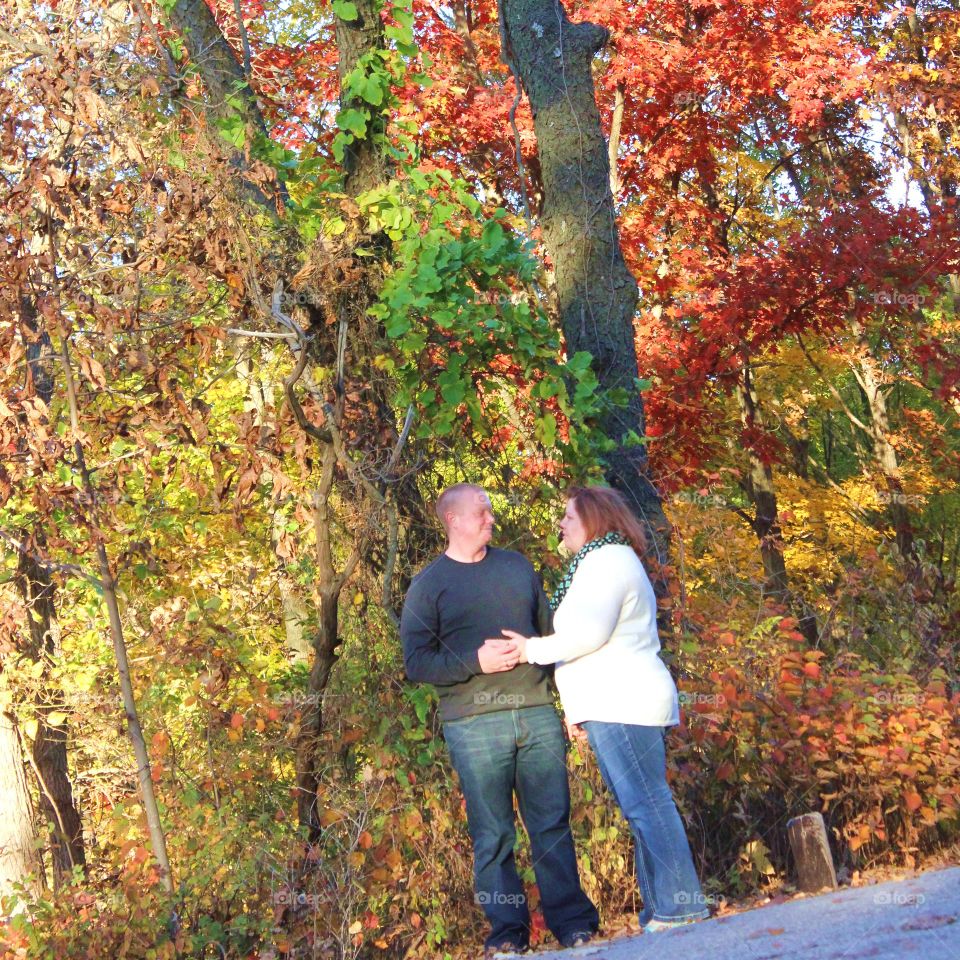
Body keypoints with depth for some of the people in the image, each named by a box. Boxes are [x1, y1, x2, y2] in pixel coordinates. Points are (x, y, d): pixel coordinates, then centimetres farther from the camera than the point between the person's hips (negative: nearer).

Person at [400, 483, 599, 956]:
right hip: (476, 725, -3)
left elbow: (550, 630, 20)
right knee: (492, 835, 1)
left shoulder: (517, 566, 15)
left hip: (538, 713, 3)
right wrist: (475, 661, -16)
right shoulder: (428, 585, 2)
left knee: (553, 823, 4)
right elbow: (416, 662, -3)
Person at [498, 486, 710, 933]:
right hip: (616, 706, 11)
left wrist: (533, 649, -8)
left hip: (623, 706, -11)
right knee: (645, 806, 8)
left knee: (646, 804, -12)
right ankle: (662, 911, 9)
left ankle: (680, 910, -13)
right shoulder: (608, 561, 26)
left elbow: (589, 631, -21)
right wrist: (577, 706, 23)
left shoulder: (607, 561, -8)